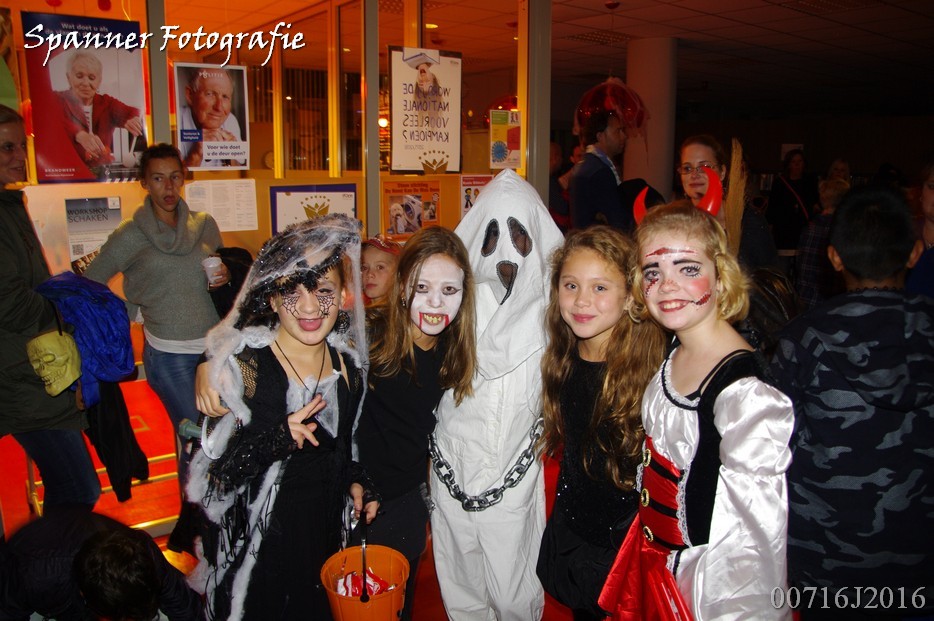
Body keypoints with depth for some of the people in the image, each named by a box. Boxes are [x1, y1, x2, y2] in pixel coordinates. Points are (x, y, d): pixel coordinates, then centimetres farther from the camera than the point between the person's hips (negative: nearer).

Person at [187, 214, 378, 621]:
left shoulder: (347, 363, -4)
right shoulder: (242, 363, -20)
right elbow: (215, 469, -21)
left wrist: (356, 481, -3)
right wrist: (279, 438, -35)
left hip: (326, 529, 5)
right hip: (255, 540, -4)